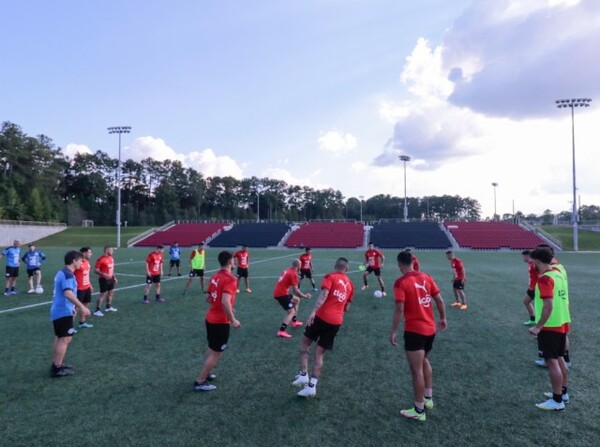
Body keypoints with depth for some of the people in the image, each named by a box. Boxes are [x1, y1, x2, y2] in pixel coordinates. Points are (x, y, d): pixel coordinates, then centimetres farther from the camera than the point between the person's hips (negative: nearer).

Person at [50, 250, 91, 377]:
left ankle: (56, 365, 26)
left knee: (59, 338, 17)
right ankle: (57, 369, -1)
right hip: (64, 312, -11)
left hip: (57, 310, 11)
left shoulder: (61, 273, 14)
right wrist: (81, 307, -35)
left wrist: (72, 307, 32)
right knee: (65, 339, -6)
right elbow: (68, 293, -32)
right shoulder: (68, 275, -18)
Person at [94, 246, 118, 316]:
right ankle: (97, 310, 3)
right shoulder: (101, 259, -18)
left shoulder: (111, 258, 8)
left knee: (111, 292, 16)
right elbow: (96, 270, -18)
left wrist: (114, 277, 18)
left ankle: (108, 307, 33)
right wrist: (103, 274, -31)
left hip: (110, 279, 9)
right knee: (103, 294, -5)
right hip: (104, 279, -9)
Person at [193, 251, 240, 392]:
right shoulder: (230, 279, -21)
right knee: (217, 353, 4)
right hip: (221, 321, -9)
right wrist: (233, 320, -21)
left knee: (212, 349, 26)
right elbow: (225, 302, -31)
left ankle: (206, 373, 39)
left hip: (210, 318, 9)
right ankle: (200, 382, 10)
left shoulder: (215, 277, 7)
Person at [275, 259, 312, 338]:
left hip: (278, 292, 9)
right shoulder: (293, 274, -15)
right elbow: (295, 290, -16)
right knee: (291, 312, -9)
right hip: (281, 294, -9)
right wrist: (305, 296, -4)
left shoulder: (288, 270, 11)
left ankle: (294, 321, 31)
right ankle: (281, 332, -19)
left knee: (297, 300, 25)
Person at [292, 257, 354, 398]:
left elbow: (324, 294, -17)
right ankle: (312, 386, 6)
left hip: (322, 316, -4)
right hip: (336, 321, 4)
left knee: (305, 342, 16)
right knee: (319, 353, 10)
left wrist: (313, 311, -25)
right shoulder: (350, 284, 16)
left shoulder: (330, 277, 1)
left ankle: (303, 375, 4)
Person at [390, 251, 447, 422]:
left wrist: (393, 332, -12)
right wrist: (443, 318, 21)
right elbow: (439, 300, 6)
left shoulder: (401, 282, -13)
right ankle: (428, 398, 37)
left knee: (416, 370, 2)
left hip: (414, 331, -7)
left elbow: (400, 309, -19)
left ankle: (419, 411, 12)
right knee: (425, 361, 27)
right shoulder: (426, 277, 4)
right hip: (430, 328, 7)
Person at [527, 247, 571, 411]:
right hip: (562, 323, 9)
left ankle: (557, 401, 6)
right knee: (559, 358, 19)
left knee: (552, 362, -1)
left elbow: (548, 306, -25)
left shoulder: (545, 279, -20)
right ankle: (563, 393, 31)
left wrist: (538, 327, -22)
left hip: (550, 326, -9)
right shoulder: (558, 273, 7)